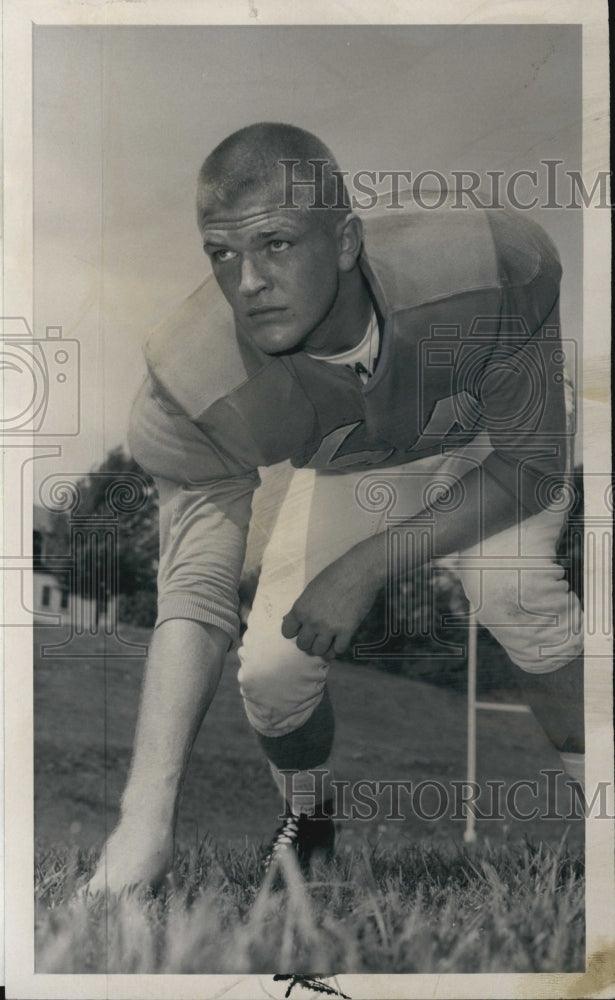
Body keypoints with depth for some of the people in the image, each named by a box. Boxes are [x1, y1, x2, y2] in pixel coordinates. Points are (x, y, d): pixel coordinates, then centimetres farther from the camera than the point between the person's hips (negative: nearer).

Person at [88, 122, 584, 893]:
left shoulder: (489, 272, -40)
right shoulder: (193, 390, -36)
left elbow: (531, 465, -26)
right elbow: (193, 597, -36)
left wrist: (367, 566, -34)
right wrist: (145, 822, -45)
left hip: (485, 449, -1)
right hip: (347, 475, 2)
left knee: (515, 592, -30)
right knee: (272, 666, -11)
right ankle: (307, 821, 24)